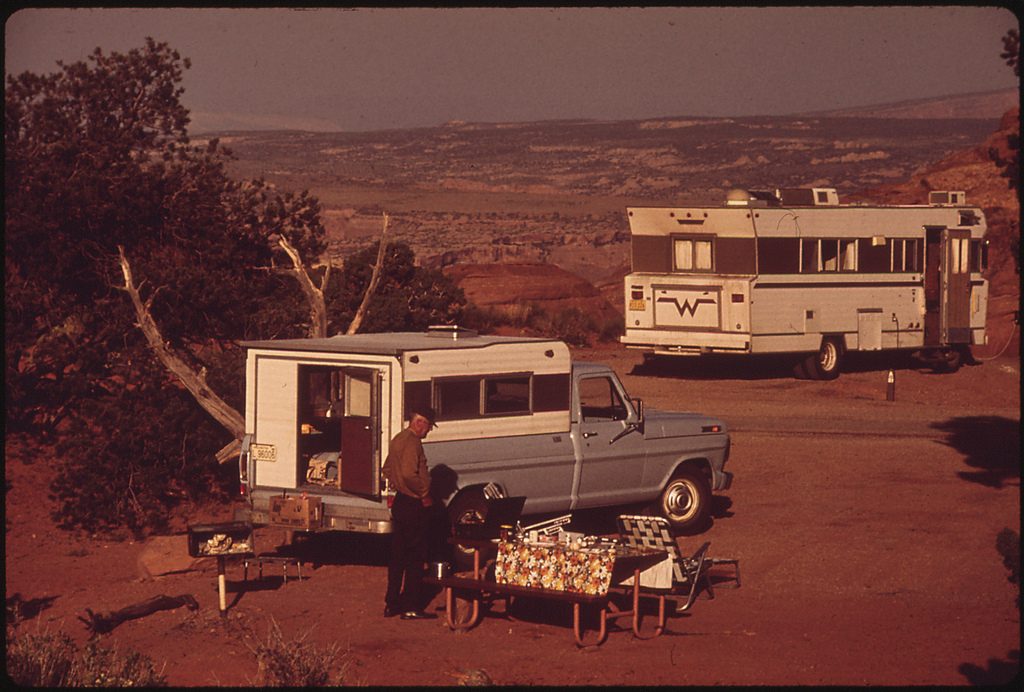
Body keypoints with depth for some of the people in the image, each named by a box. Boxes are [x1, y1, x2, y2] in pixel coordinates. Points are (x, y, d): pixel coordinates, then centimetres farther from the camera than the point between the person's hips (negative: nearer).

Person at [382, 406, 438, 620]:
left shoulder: (399, 439, 14)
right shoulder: (412, 442, -18)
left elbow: (387, 470, 23)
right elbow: (409, 474, -28)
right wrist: (425, 494, -17)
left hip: (401, 503, 10)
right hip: (414, 505, -10)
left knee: (397, 555, 13)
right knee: (415, 556, -4)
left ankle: (391, 603, 17)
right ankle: (411, 607, -2)